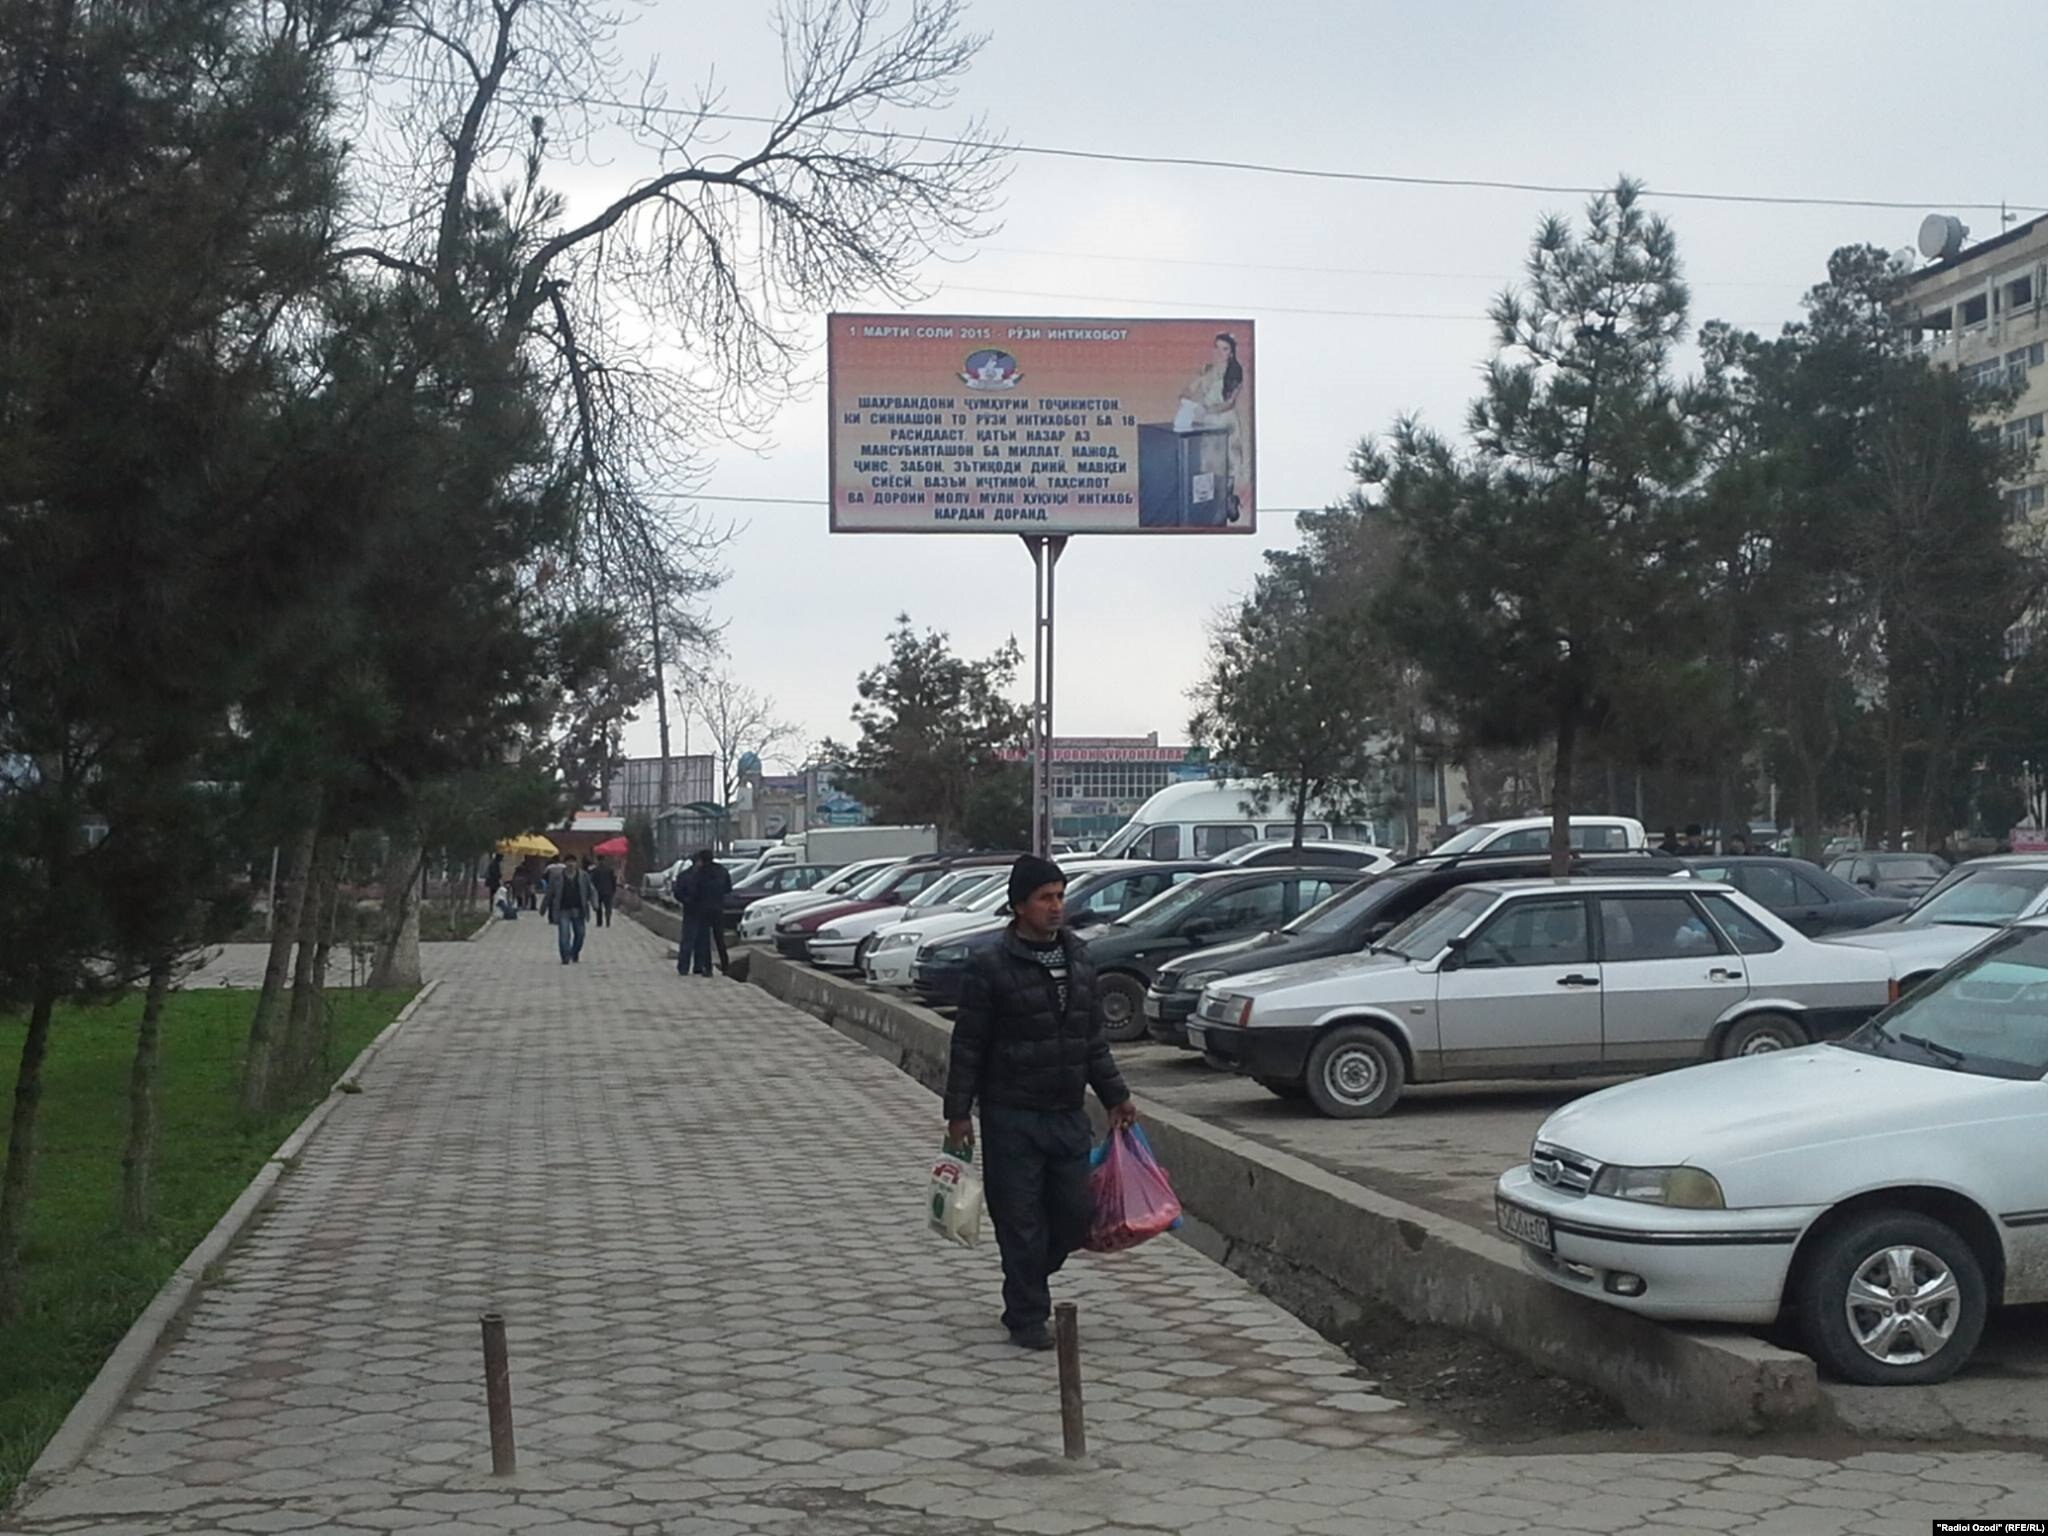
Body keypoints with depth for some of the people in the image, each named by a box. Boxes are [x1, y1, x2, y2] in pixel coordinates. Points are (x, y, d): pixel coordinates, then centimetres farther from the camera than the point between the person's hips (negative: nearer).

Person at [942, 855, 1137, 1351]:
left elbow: (1094, 1039, 18)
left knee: (1075, 1215, 8)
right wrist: (958, 1112, -9)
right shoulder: (991, 966, -9)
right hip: (1011, 1118, -6)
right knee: (1021, 1221, -1)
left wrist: (1115, 1097, 16)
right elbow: (968, 1046, -7)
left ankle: (1028, 1281, 33)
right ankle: (1027, 1318, 12)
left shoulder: (1079, 958, 10)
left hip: (1068, 1115, 6)